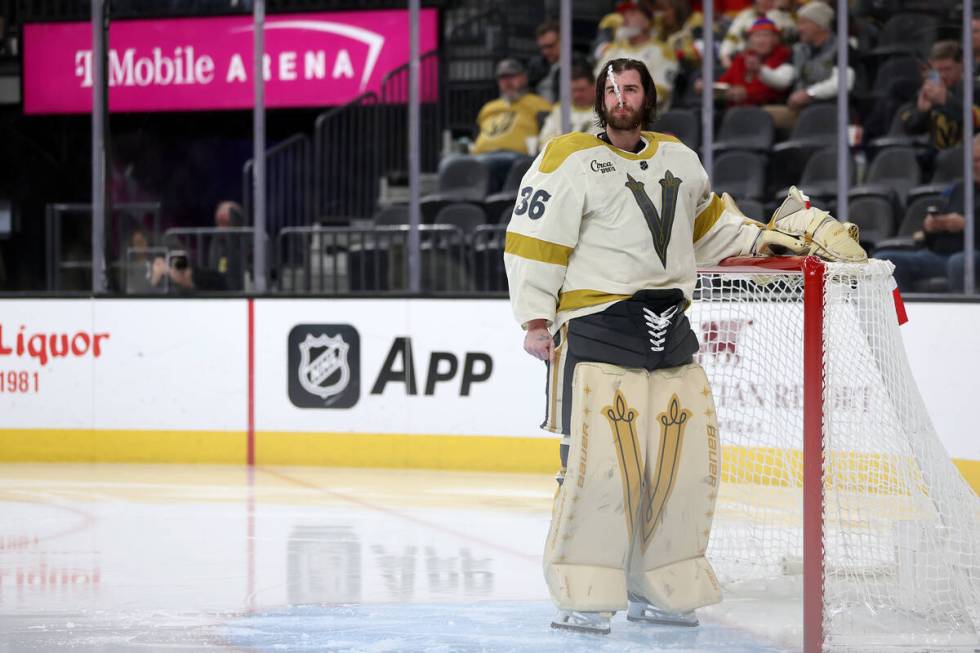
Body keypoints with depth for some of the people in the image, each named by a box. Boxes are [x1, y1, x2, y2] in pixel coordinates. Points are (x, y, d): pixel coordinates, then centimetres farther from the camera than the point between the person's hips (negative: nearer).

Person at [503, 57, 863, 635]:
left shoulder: (679, 158, 15)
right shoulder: (571, 161, -4)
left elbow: (708, 222, 30)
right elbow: (532, 240, -6)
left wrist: (765, 238, 19)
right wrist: (536, 320, -11)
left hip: (670, 329, 6)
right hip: (596, 326, -6)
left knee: (686, 458, 4)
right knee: (597, 459, -15)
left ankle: (657, 588, 16)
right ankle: (584, 598, -8)